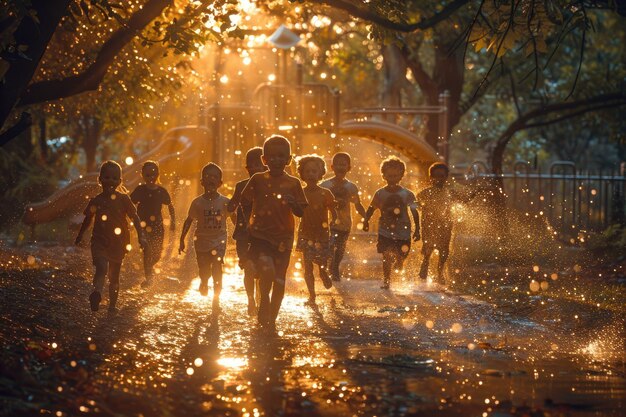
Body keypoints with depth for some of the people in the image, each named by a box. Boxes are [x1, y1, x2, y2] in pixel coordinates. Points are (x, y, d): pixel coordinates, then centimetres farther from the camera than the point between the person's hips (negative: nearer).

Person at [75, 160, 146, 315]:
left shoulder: (123, 199, -2)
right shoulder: (96, 201, 1)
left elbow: (134, 218, 0)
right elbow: (88, 220, 15)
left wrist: (141, 236, -10)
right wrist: (79, 237, 24)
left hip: (117, 243, 1)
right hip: (99, 242, -1)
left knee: (114, 276, 13)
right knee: (102, 269, -27)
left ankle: (113, 305, 25)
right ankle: (97, 293, -48)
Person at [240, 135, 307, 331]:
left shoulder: (293, 183, 4)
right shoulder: (258, 180, 2)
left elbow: (301, 213, 3)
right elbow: (244, 202, 7)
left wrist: (293, 203, -17)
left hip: (283, 238, 2)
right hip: (260, 235, -2)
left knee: (279, 281, 5)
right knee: (267, 271, -23)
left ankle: (271, 319, 21)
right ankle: (264, 308, 1)